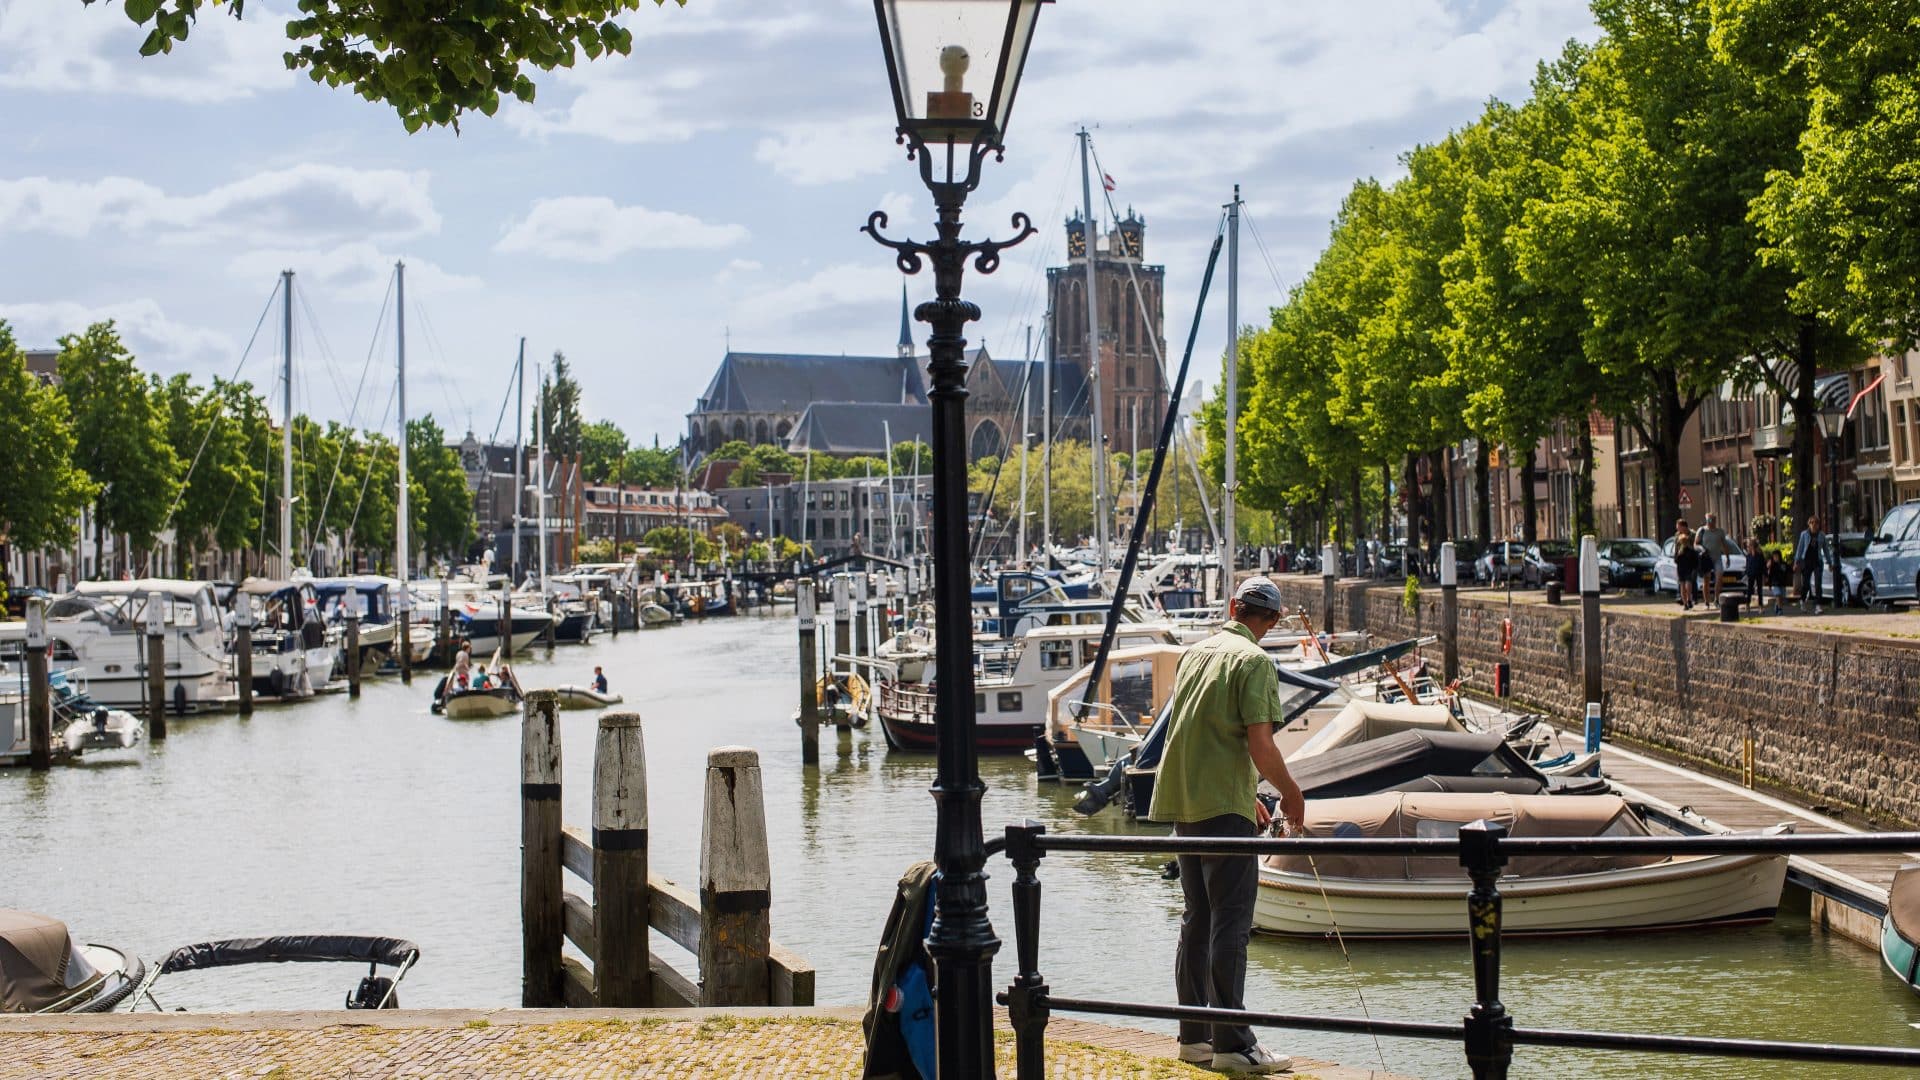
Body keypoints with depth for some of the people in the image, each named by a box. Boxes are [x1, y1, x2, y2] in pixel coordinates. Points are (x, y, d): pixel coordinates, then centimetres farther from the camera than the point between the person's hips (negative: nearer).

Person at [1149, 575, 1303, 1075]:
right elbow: (1260, 747, -17)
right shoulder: (1253, 661, -10)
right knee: (1230, 926, -6)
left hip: (1183, 803, 8)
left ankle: (1194, 1036, 17)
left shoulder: (1195, 653, 14)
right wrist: (1291, 792, 0)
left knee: (1197, 921, 13)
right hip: (1224, 808, -8)